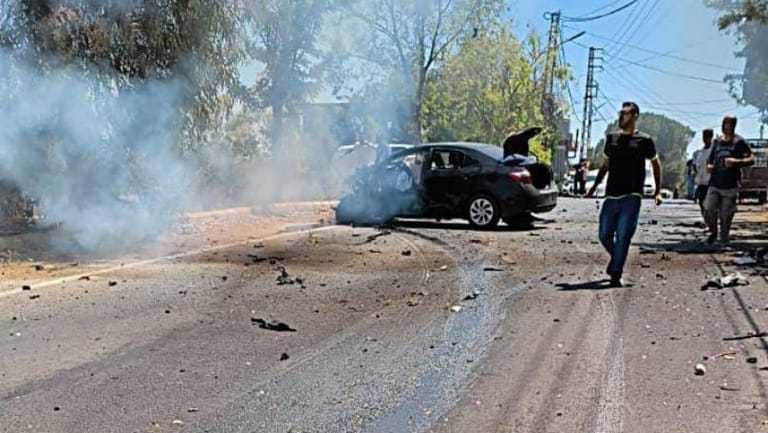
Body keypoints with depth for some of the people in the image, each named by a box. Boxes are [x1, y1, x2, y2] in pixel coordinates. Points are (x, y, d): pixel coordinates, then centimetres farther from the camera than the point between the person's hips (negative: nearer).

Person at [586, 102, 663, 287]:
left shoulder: (644, 140, 1)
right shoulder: (611, 138, 13)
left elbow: (656, 164, 10)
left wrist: (658, 191, 3)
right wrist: (594, 186, 17)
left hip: (631, 197, -4)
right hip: (611, 195, 4)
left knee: (623, 236, -9)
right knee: (604, 235, 6)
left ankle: (616, 275, -4)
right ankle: (617, 258, 33)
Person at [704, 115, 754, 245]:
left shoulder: (739, 142, 0)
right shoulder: (717, 142, 14)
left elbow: (751, 160, -5)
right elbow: (710, 160, 23)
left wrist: (736, 162, -21)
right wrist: (709, 166, 0)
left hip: (730, 185, -3)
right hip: (714, 184, 3)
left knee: (726, 215, -1)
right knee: (709, 211, -8)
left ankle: (724, 238, 16)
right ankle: (713, 232, 18)